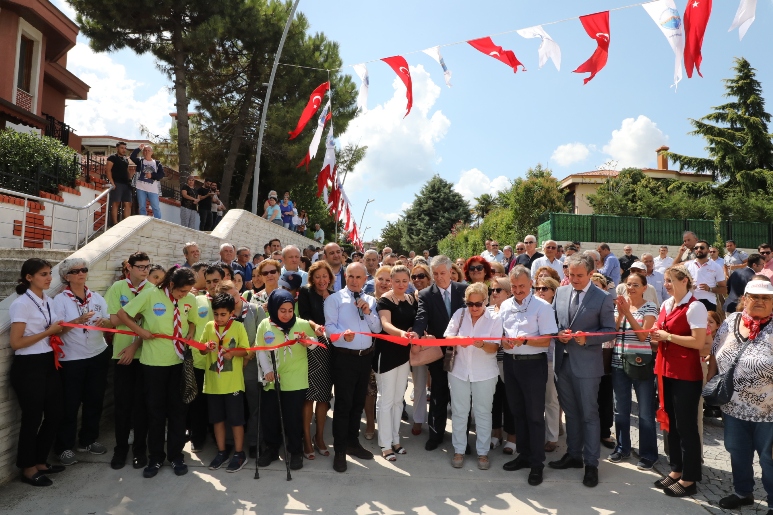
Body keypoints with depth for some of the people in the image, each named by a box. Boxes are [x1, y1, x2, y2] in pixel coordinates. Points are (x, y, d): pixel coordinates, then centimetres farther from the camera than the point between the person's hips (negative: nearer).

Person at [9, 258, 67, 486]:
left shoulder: (48, 301, 8)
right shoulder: (22, 303, -15)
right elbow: (15, 342, -18)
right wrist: (48, 332, -17)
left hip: (48, 363, 8)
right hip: (28, 367, -8)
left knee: (55, 413, 12)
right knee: (32, 417, 4)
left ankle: (40, 462, 30)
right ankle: (28, 468, 23)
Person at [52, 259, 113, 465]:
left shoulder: (97, 297, 5)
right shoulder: (60, 300, -7)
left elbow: (110, 322, 6)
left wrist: (104, 321, -17)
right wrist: (79, 320, -30)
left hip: (98, 356, 4)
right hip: (71, 359, -4)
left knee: (94, 400, 11)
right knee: (70, 403, 3)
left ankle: (88, 440, 28)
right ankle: (64, 446, 19)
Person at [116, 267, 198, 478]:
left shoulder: (190, 300, -2)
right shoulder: (151, 295, -10)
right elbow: (122, 313, -2)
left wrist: (191, 333, -6)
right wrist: (140, 331, -12)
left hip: (180, 360, 2)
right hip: (154, 361, -2)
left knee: (177, 408, 9)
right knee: (155, 409, 8)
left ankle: (176, 455, 23)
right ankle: (155, 457, 24)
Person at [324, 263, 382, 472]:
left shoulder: (370, 300, 13)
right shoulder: (334, 299, -3)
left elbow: (377, 329, 7)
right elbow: (329, 326, -13)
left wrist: (368, 312, -10)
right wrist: (343, 334, -33)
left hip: (365, 356, 5)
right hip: (344, 356, -5)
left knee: (358, 402, 16)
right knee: (343, 404, -2)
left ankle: (353, 443, 32)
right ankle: (340, 451, 11)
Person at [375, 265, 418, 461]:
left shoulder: (412, 300, 5)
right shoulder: (384, 300, -14)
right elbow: (385, 324, -30)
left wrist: (412, 336, -3)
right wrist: (401, 332, -48)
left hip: (404, 354, 6)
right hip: (387, 354, -6)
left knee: (398, 399, 14)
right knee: (386, 399, 1)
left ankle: (395, 440, 27)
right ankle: (385, 444, 12)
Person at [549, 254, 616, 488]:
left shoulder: (603, 298, -7)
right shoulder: (560, 292, 6)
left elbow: (610, 330, -6)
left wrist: (587, 338, -21)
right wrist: (558, 333, -9)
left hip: (587, 363, -5)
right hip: (563, 361, 5)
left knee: (589, 414, 5)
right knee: (570, 412, 17)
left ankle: (591, 463, 18)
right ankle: (573, 455, 32)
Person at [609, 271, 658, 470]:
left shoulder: (650, 307, -4)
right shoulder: (619, 304, 7)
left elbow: (643, 334, -14)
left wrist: (628, 312, -18)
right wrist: (620, 313, -12)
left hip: (641, 363, -4)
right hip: (619, 363, 4)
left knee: (645, 411, 3)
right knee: (621, 409, 13)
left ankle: (648, 454, 16)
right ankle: (622, 448, 27)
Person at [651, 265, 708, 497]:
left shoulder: (695, 307, -14)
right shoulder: (666, 304, 10)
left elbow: (699, 342, -22)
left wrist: (668, 336, -16)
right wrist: (657, 335, 1)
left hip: (686, 375, -8)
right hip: (666, 370, 8)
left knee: (686, 426, 3)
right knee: (671, 423, 16)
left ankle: (689, 479, 17)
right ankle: (676, 470, 30)